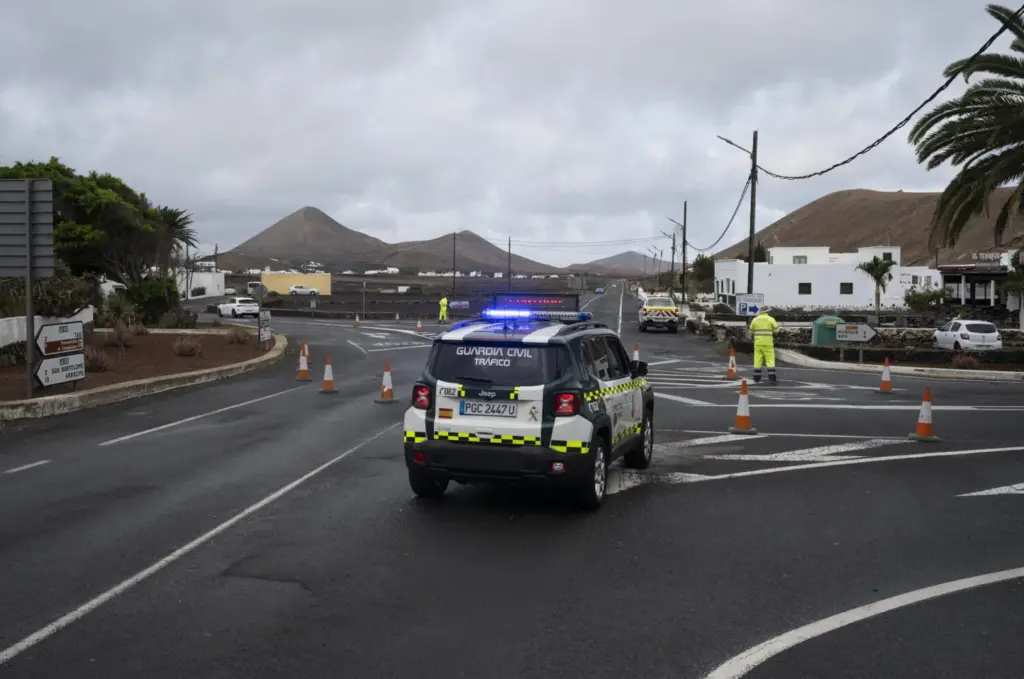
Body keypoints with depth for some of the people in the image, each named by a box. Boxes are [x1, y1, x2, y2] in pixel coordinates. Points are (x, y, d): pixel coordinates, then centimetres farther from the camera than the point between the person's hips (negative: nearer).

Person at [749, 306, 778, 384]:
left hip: (758, 343, 2)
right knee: (770, 361, -1)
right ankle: (772, 378, -11)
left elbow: (751, 331, 12)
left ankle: (757, 377, 11)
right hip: (768, 343, -2)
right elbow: (776, 331, 0)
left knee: (757, 360, 10)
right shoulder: (771, 319, -4)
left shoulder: (755, 319, 4)